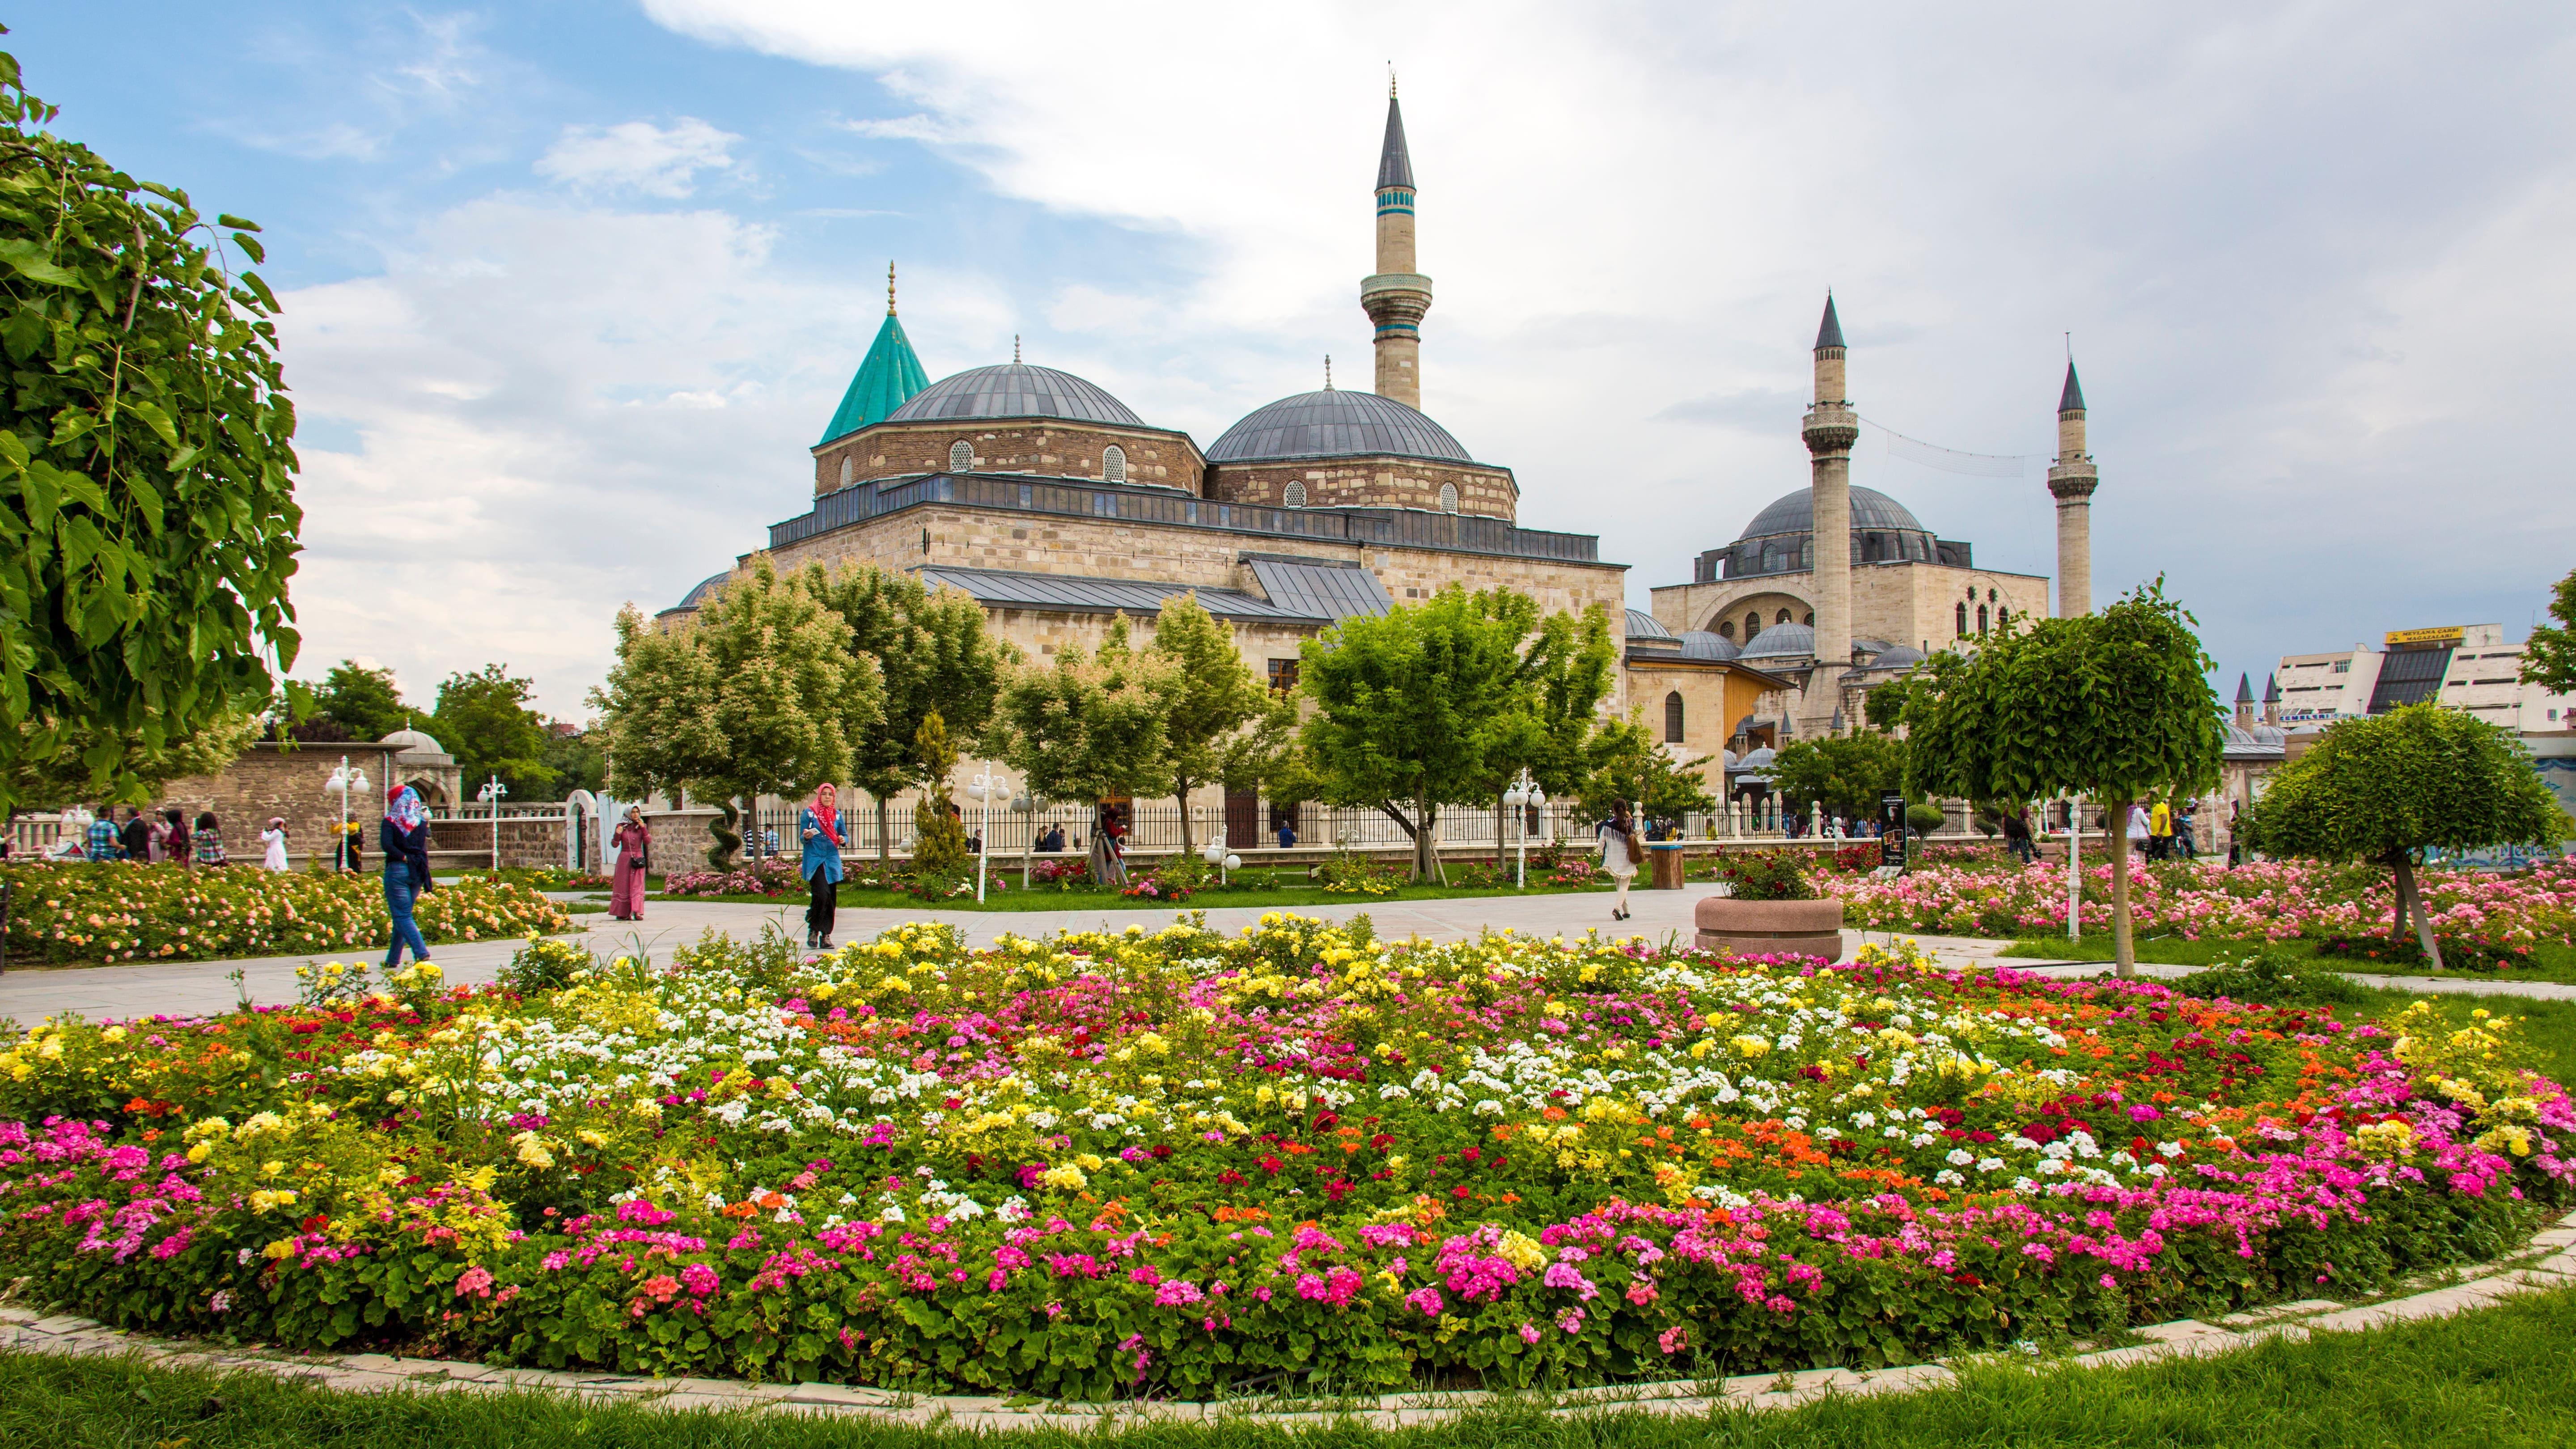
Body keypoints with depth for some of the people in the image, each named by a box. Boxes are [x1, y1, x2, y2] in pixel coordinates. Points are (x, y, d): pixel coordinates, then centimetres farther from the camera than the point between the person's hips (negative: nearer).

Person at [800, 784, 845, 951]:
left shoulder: (837, 815, 12)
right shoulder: (809, 813, 0)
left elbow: (844, 835, 17)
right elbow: (802, 838, 0)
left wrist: (843, 840, -5)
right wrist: (807, 837, -22)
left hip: (832, 860, 4)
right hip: (814, 860, -4)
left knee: (831, 899, 1)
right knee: (822, 894, -19)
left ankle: (826, 935, 8)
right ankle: (813, 931, -5)